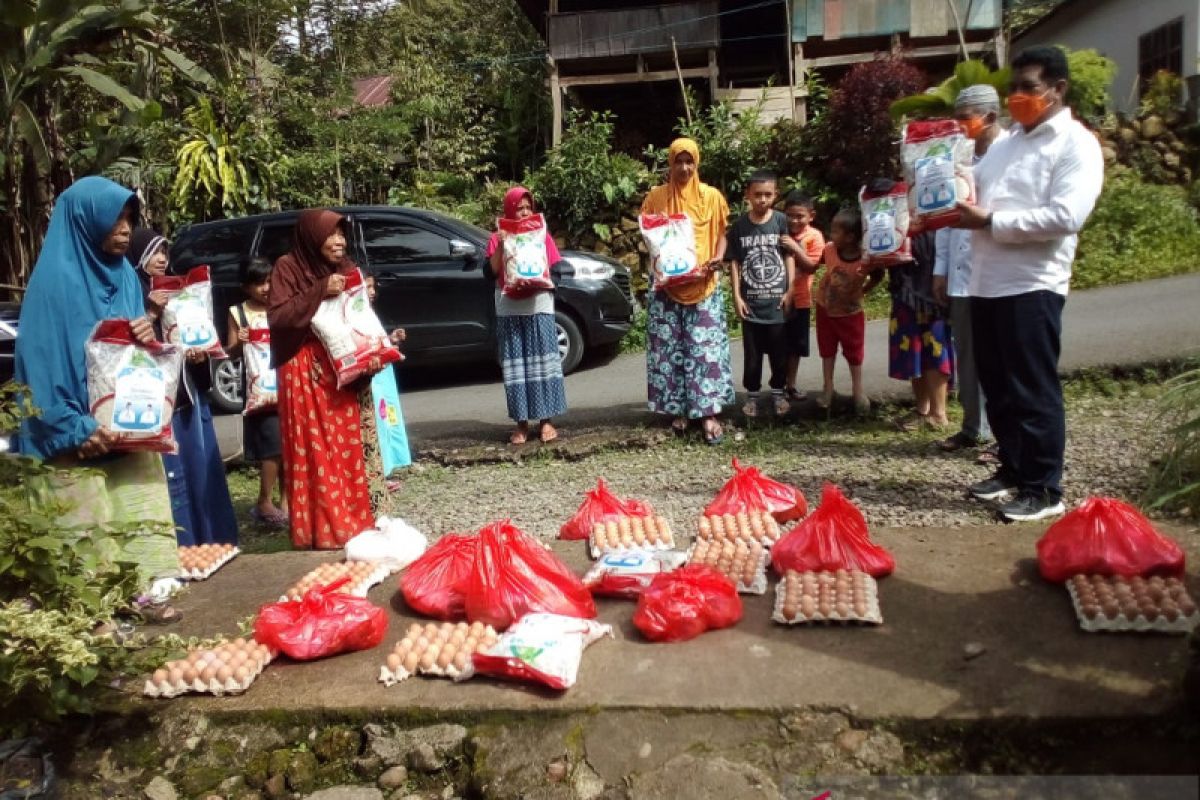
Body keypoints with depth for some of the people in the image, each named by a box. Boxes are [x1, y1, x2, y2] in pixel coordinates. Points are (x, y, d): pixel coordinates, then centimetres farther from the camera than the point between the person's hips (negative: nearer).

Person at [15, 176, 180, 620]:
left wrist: (148, 338, -10)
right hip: (78, 436, -6)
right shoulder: (55, 280, -11)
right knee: (87, 526, 0)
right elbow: (39, 361, -14)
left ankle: (147, 591, 16)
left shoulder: (125, 276, 9)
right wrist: (75, 429, -19)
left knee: (142, 512, 8)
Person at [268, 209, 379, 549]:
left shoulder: (346, 269, 13)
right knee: (315, 451, -5)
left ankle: (353, 520, 14)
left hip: (343, 368, 5)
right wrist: (319, 291, -19)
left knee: (348, 447, 4)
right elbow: (277, 317, -13)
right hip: (304, 371, -5)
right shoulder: (288, 268, -3)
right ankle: (321, 529, 1)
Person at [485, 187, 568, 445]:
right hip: (509, 308, 0)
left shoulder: (542, 234, 10)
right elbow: (494, 270, -2)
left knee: (542, 360, -2)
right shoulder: (498, 237, 8)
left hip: (539, 305, 0)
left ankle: (546, 420, 4)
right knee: (515, 363, 0)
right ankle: (521, 423, 6)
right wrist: (500, 245, -13)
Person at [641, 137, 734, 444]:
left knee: (706, 349, -6)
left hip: (704, 286, -1)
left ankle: (709, 415, -3)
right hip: (666, 285, 1)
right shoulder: (656, 197, 5)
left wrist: (717, 259, -10)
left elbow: (721, 234, 9)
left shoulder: (712, 196, 4)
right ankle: (678, 410, 15)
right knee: (669, 349, 3)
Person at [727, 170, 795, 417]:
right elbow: (735, 262, 2)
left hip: (777, 300, 0)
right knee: (752, 353, 9)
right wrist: (736, 295, -3)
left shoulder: (781, 221, -2)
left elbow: (789, 257, 1)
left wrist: (790, 290, -5)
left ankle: (778, 392, 25)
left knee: (779, 351, 9)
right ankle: (752, 395, 22)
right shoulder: (739, 225, 0)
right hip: (750, 301, 0)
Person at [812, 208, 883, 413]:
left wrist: (862, 291, -11)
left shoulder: (867, 260, -27)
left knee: (855, 352, 12)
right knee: (827, 350, 14)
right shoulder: (829, 249, -21)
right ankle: (828, 388, 28)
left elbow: (878, 276, -6)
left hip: (851, 312, -2)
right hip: (825, 308, 2)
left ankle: (858, 390, 29)